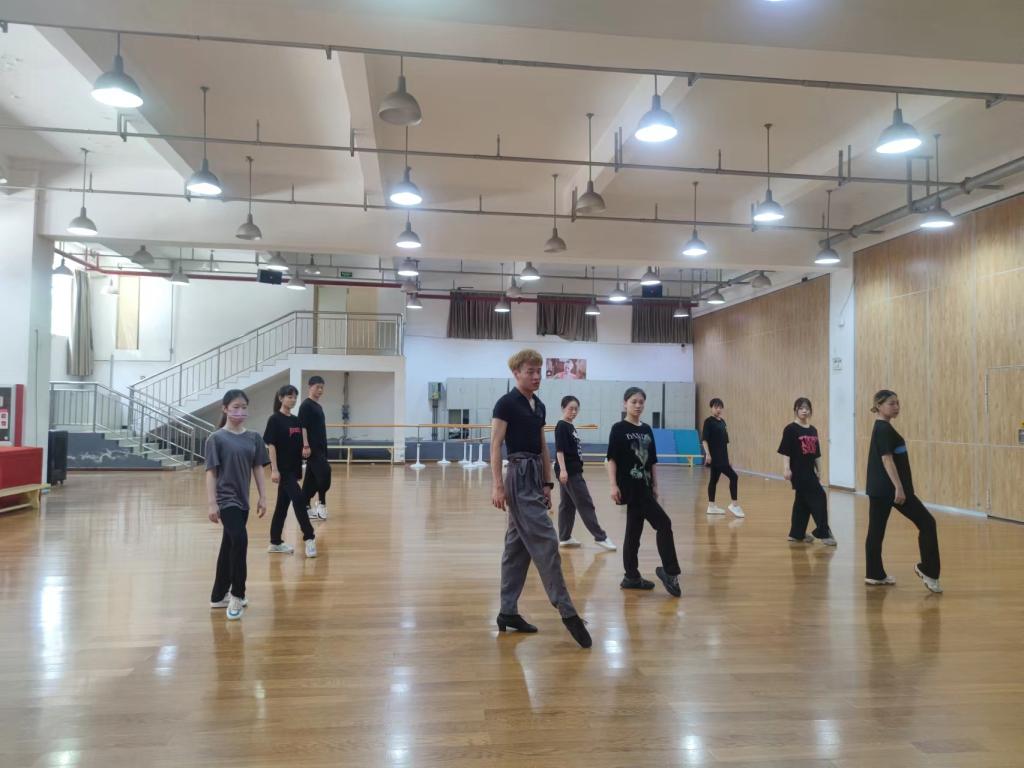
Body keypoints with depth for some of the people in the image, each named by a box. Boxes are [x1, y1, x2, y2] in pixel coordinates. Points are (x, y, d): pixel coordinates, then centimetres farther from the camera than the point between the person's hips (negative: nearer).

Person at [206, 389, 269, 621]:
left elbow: (258, 468, 8)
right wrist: (211, 503, -14)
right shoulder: (216, 438, -8)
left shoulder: (253, 438, 5)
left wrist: (262, 497, 5)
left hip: (242, 500, 6)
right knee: (240, 541, -18)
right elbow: (211, 472, -10)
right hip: (226, 499, -6)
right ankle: (237, 595, -3)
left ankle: (219, 596, 26)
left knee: (229, 546, 14)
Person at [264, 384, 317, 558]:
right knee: (298, 499, -13)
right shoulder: (275, 419, -9)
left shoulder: (296, 420, 12)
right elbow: (271, 445, -13)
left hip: (293, 467, 7)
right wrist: (274, 469, -18)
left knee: (283, 504, 11)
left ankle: (275, 543, 19)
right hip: (282, 468, -7)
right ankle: (309, 538, -7)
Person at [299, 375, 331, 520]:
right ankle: (321, 503, -5)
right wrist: (305, 445, -22)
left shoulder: (318, 406, 18)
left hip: (320, 447, 9)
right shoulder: (306, 405, -8)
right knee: (324, 472, -16)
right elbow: (302, 426, -16)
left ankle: (306, 507, 15)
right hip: (312, 447, -9)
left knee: (311, 478, 10)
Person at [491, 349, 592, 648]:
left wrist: (547, 483, 15)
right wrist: (497, 484, -19)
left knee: (518, 544, 11)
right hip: (518, 475, -9)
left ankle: (508, 612, 19)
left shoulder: (539, 406, 14)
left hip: (535, 476, 9)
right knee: (545, 541, -10)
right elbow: (496, 445, -13)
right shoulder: (506, 403, -9)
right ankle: (567, 612, -4)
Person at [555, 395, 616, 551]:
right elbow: (559, 449, -18)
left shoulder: (571, 427, 15)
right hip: (568, 471, -9)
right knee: (585, 504, -5)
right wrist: (563, 470, -25)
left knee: (567, 504, 12)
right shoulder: (561, 426, -12)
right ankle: (600, 537, -1)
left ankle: (564, 538, 18)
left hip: (574, 471, 9)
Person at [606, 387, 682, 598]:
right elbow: (612, 459, -10)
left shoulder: (647, 430, 13)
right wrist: (613, 485, -16)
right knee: (663, 524, -10)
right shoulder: (619, 429, -6)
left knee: (635, 530, 11)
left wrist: (655, 485, 12)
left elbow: (652, 461, 15)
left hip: (643, 487, 7)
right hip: (629, 487, -7)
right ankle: (669, 571, -1)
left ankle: (632, 577, 18)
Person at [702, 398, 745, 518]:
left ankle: (711, 506, 17)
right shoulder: (708, 421, -9)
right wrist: (707, 454, -24)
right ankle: (735, 504, -7)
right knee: (733, 477, -12)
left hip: (722, 456, 8)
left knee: (714, 480, 12)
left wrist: (728, 458, 19)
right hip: (714, 457, -8)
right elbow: (704, 439, -14)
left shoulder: (722, 421, 14)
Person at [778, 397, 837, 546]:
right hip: (799, 472, -7)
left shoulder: (813, 430, 12)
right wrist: (786, 469, -21)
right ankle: (823, 533, -1)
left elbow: (816, 454, 16)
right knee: (819, 498, -10)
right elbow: (785, 452, -13)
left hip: (809, 471, 7)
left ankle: (797, 534, 23)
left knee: (803, 502, 13)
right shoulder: (790, 429, -9)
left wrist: (819, 471, 16)